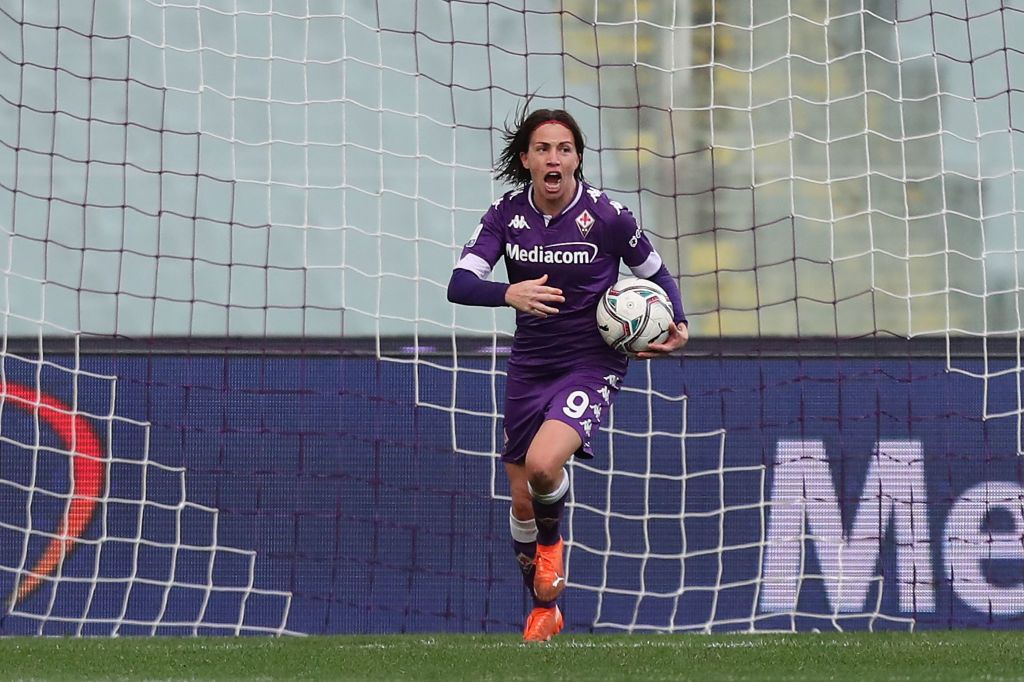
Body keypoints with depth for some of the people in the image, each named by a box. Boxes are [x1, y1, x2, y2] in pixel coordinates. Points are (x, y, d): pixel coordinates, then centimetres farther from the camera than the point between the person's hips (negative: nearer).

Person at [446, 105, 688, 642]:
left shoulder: (607, 216, -11)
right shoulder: (506, 214, -4)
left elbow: (657, 275, 4)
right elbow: (459, 284, -13)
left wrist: (677, 326, -14)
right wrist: (509, 293, -32)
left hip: (591, 366, -4)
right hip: (529, 369, 4)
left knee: (542, 463, -29)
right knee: (522, 501, 8)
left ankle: (552, 540, 5)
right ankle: (543, 610, 30)